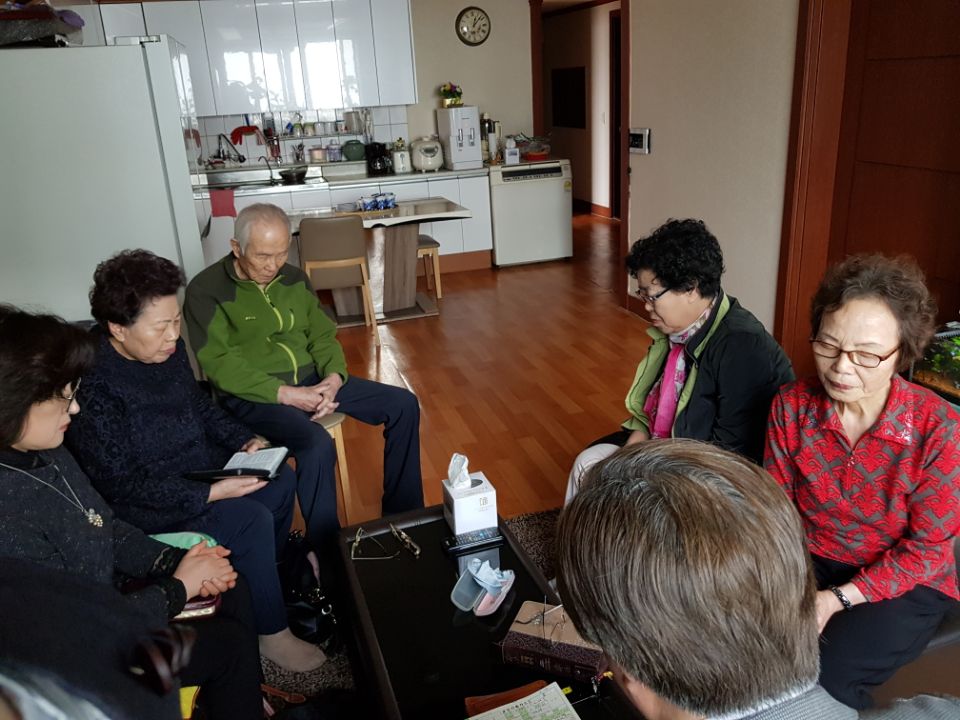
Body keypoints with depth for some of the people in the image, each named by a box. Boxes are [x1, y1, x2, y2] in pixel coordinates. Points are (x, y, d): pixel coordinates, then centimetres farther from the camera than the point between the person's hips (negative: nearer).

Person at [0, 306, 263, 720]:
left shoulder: (44, 453, -6)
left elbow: (109, 530, 6)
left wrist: (175, 562, -9)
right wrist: (179, 587, -17)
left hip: (104, 603, 8)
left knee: (232, 590, 10)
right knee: (229, 642, -1)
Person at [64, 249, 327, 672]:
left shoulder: (167, 348, -6)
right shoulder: (92, 387, -29)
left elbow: (200, 406, 11)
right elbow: (123, 485, -26)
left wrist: (243, 440, -4)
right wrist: (210, 494, -29)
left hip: (198, 466, 9)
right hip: (143, 503, -9)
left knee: (281, 480, 6)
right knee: (251, 520, -22)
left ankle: (268, 577, 29)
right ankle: (271, 632, -1)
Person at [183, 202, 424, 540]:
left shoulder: (294, 278, 8)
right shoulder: (206, 291, -10)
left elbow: (322, 335, 10)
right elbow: (220, 364, -17)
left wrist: (334, 377, -11)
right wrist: (285, 394, -23)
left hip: (311, 381, 7)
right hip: (252, 395, -6)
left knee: (403, 404, -4)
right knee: (318, 446, -36)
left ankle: (403, 516, 10)